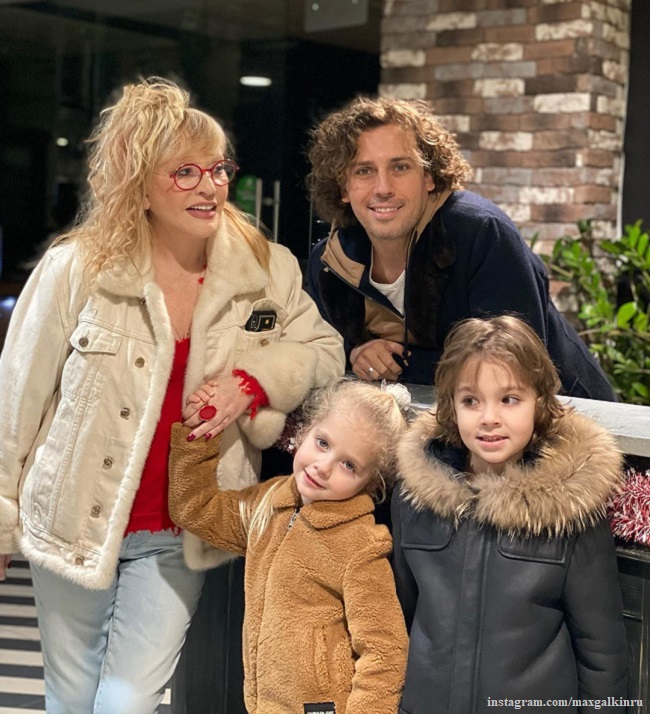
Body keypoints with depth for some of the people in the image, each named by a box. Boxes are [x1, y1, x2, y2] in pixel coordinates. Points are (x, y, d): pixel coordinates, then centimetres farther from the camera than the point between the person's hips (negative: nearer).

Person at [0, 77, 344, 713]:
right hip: (75, 524, 0)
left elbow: (323, 350, 5)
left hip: (179, 539, 1)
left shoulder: (266, 270, -5)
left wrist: (257, 380, -16)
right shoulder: (75, 268, -11)